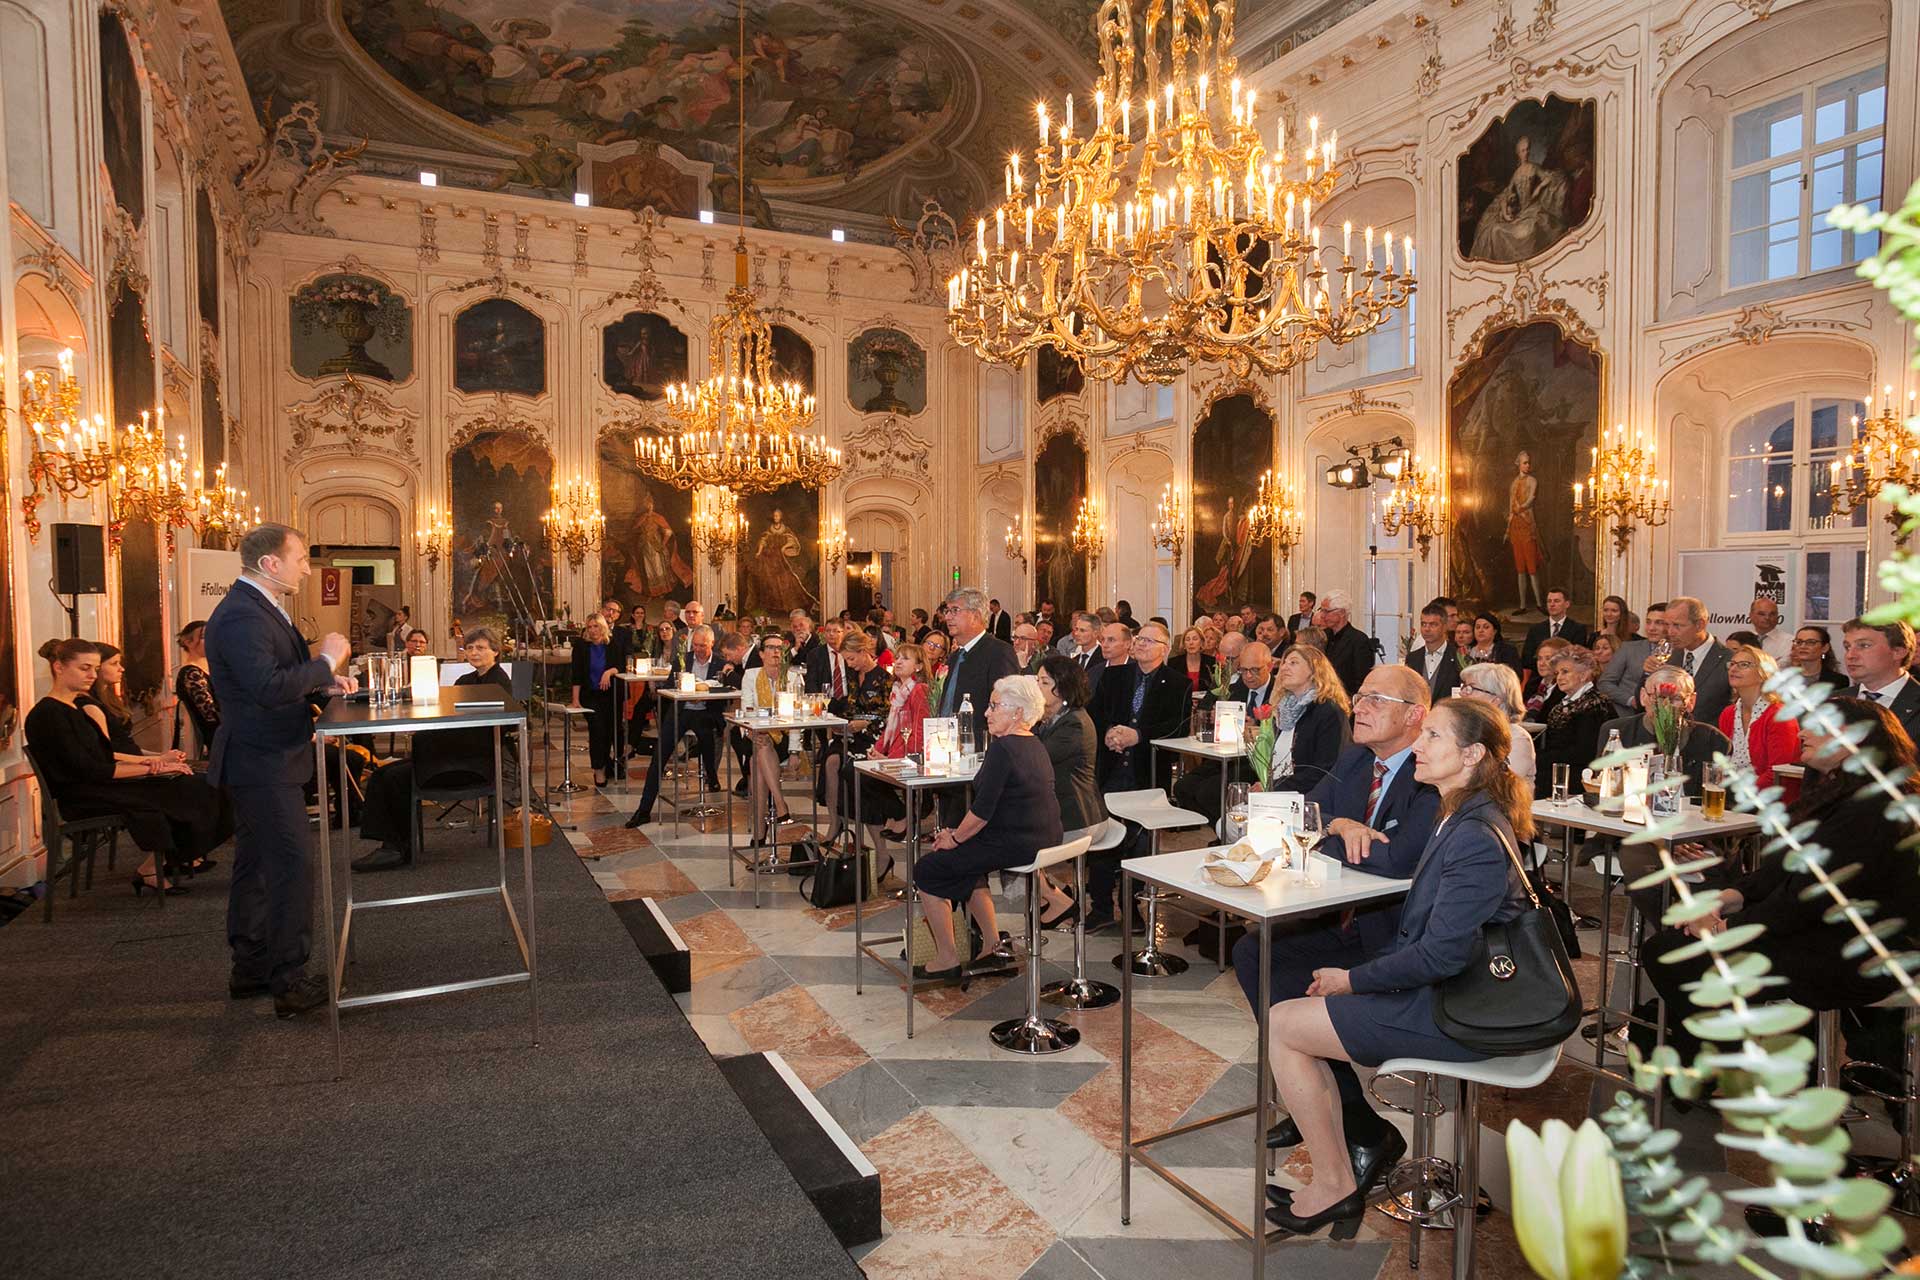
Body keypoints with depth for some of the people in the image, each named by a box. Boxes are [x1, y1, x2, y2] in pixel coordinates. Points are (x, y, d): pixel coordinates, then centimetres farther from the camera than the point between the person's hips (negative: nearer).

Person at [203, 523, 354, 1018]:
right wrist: (326, 659, -19)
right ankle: (290, 983, 0)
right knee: (292, 869, -7)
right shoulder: (241, 616, -20)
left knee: (256, 867, 18)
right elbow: (270, 686, -31)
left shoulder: (258, 609, 14)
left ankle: (251, 969, 29)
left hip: (262, 762, 11)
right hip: (263, 765, -11)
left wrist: (324, 684, 5)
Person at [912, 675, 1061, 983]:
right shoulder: (1035, 746, 12)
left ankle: (948, 960, 13)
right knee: (965, 863, 29)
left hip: (1016, 846, -10)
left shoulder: (1003, 748, -18)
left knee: (927, 870, 3)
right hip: (1044, 839, 10)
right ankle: (993, 948, 28)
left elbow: (983, 810, -20)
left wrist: (955, 838, -4)